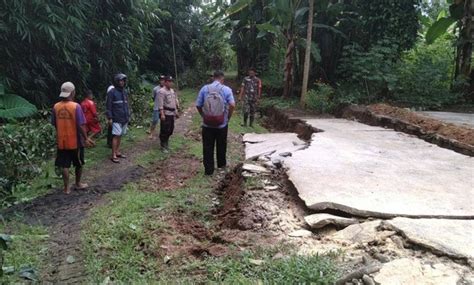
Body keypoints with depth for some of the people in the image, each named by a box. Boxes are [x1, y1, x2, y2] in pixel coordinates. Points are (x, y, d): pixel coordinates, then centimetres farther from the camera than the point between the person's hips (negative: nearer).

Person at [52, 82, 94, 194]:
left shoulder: (56, 107, -2)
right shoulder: (76, 106, -16)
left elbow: (54, 124, 7)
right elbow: (81, 125, -17)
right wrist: (86, 138, -8)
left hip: (62, 141, 4)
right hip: (75, 141, -3)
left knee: (64, 165, 9)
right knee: (79, 164, 16)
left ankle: (67, 188, 13)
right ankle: (78, 184, 28)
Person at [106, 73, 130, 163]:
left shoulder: (125, 92, 12)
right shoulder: (112, 92, -8)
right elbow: (108, 106, -10)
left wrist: (128, 115, 17)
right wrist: (109, 118, -14)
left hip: (124, 118, 6)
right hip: (116, 119, -6)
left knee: (120, 136, 11)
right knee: (116, 136, -7)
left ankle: (117, 152, 20)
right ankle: (113, 155, -3)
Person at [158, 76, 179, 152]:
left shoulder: (172, 91, 15)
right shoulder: (162, 91, -12)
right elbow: (160, 104, -18)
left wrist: (176, 112, 21)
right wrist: (162, 114, -24)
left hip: (172, 113, 8)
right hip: (165, 114, -8)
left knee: (170, 129, 15)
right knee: (165, 130, -4)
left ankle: (166, 142, 33)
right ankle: (163, 146, 7)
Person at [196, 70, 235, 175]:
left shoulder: (204, 88, -1)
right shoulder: (226, 89, -6)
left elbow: (198, 105, -2)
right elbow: (232, 105, -15)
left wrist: (203, 116, 12)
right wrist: (228, 117, 0)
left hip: (207, 124, 0)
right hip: (222, 124, 0)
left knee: (207, 147, 9)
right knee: (221, 145, 19)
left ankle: (208, 169, 12)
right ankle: (221, 164, 37)